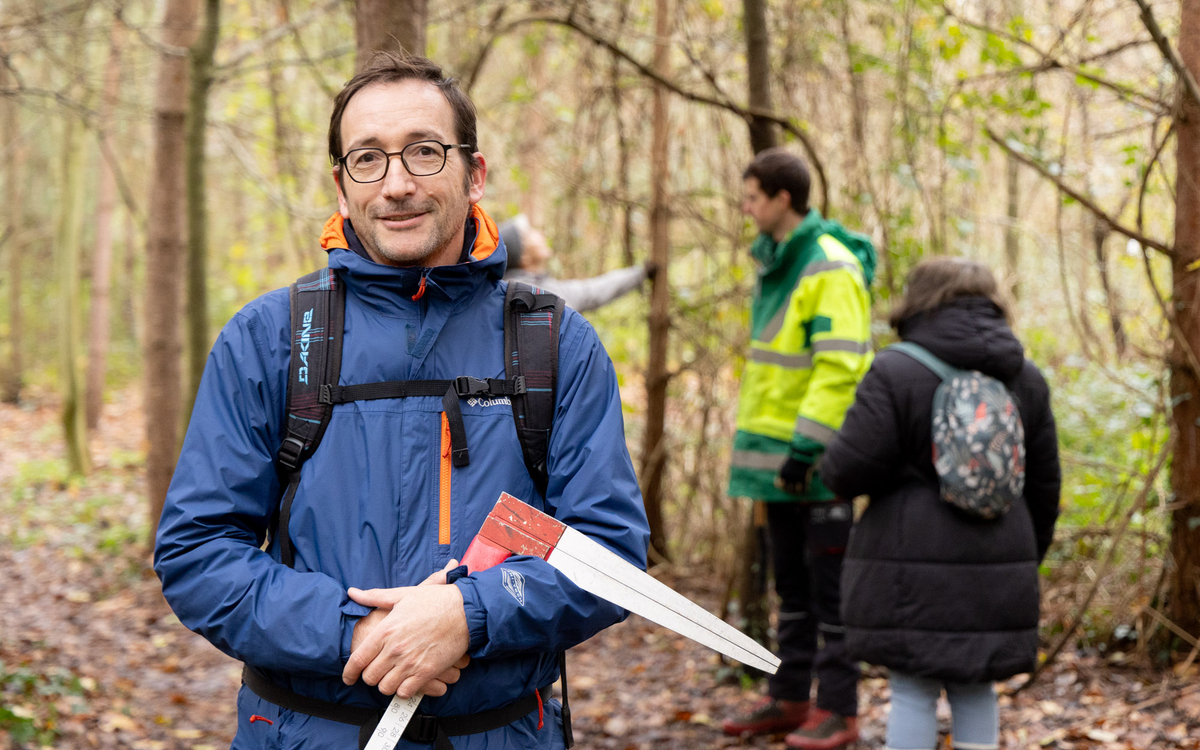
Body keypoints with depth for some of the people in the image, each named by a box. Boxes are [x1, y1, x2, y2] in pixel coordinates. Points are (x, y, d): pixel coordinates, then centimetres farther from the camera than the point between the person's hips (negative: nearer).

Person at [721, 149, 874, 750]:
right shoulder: (776, 264, 14)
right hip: (777, 448, 9)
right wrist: (761, 441, 20)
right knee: (791, 581, 15)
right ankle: (789, 698, 23)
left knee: (829, 581, -2)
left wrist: (806, 447, -25)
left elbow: (840, 366, -23)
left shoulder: (830, 267, -15)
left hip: (819, 453, -9)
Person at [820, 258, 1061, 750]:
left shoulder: (894, 372, -8)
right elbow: (1044, 484, 14)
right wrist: (1029, 555, 25)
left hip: (912, 565, -4)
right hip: (996, 568, 4)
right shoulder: (1027, 379, 9)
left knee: (913, 691, 3)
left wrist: (829, 465, 11)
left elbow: (850, 469, -12)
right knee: (974, 690, 13)